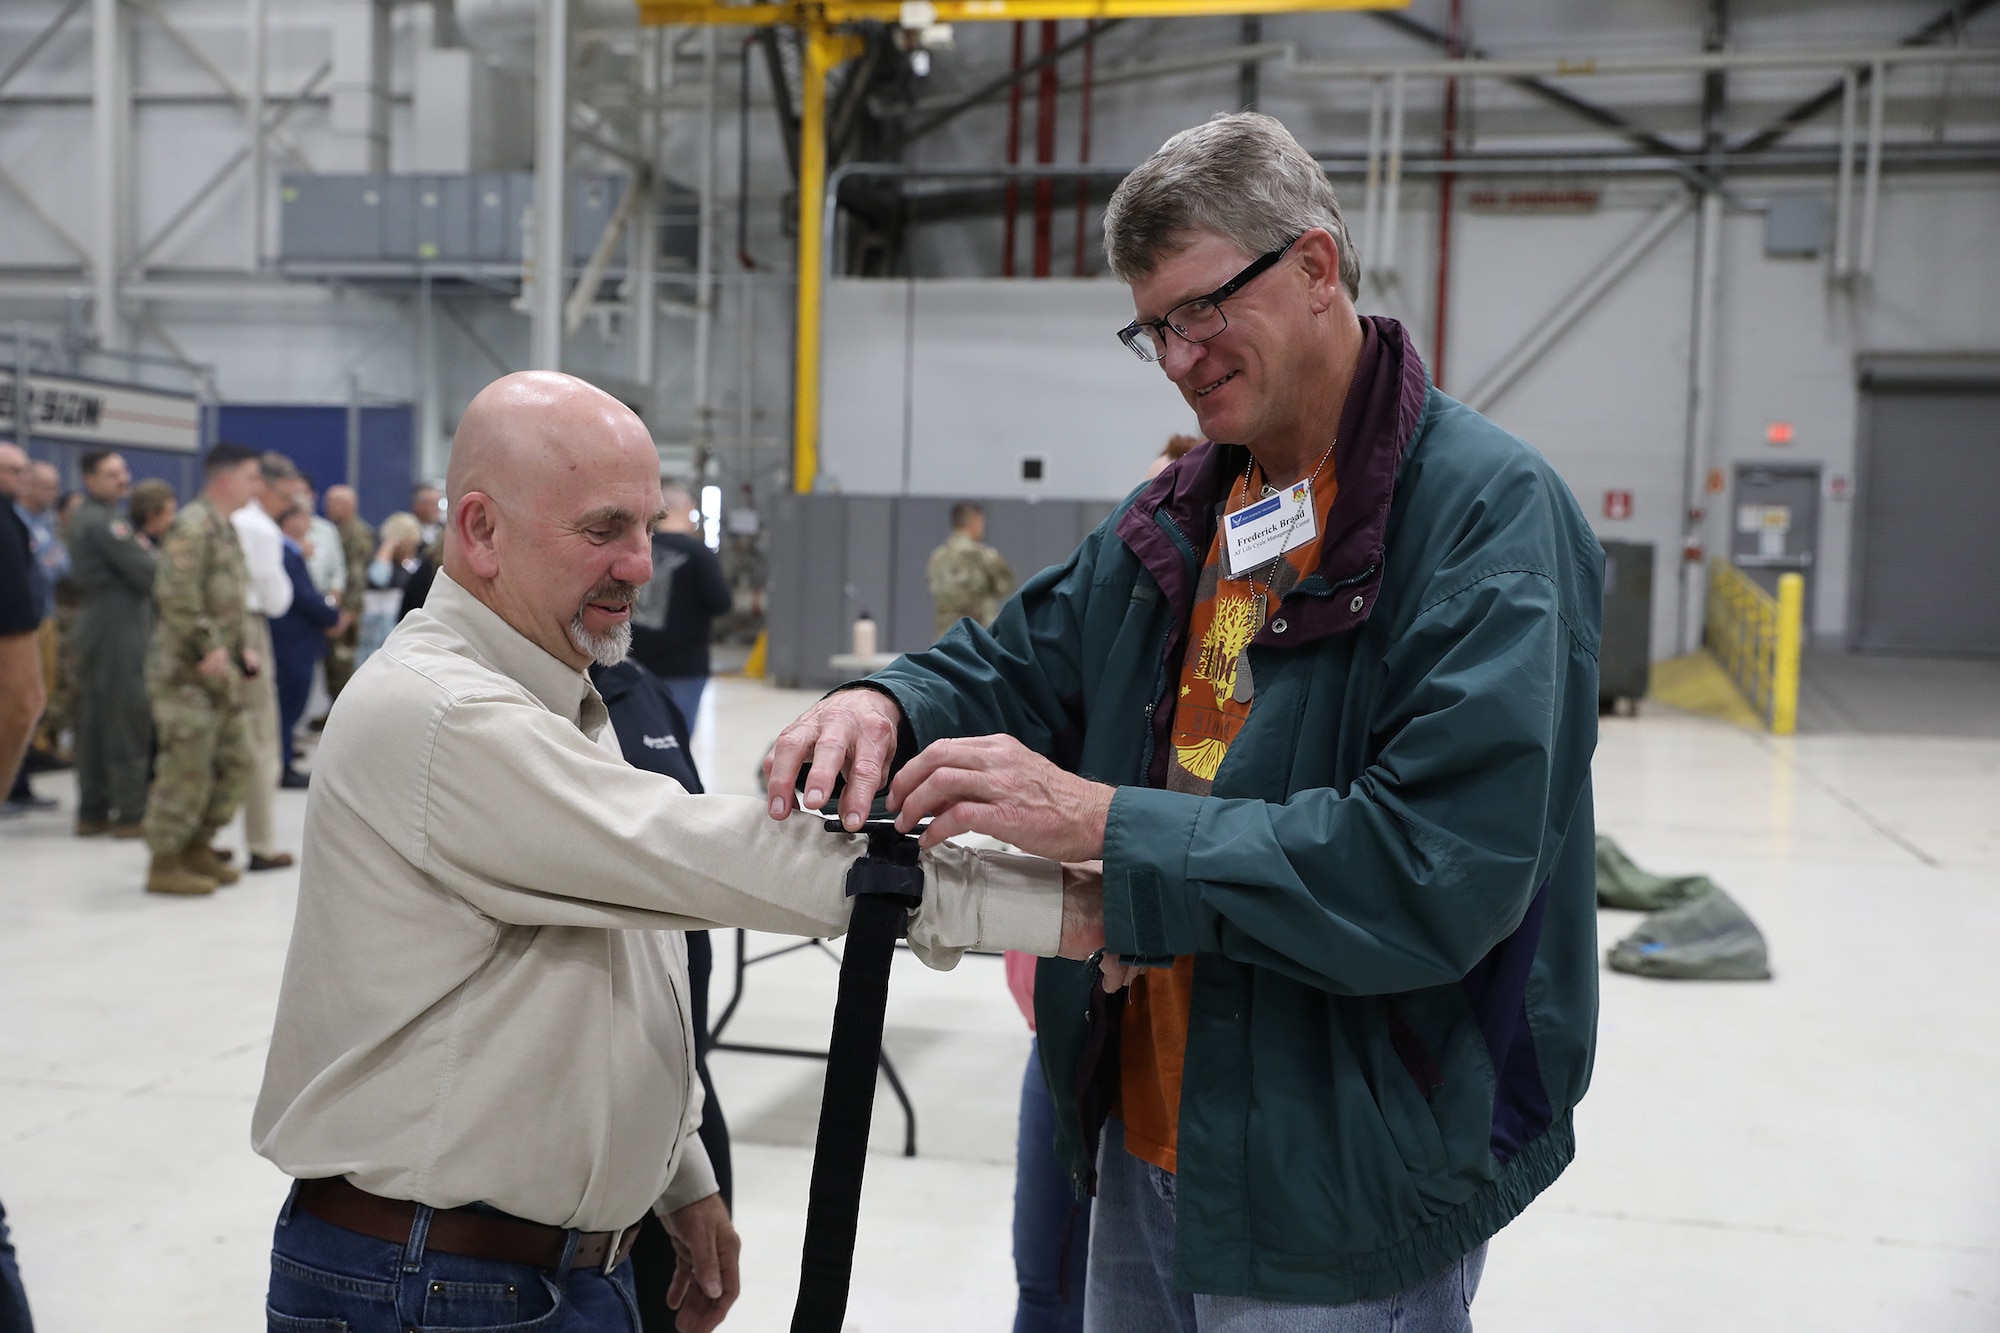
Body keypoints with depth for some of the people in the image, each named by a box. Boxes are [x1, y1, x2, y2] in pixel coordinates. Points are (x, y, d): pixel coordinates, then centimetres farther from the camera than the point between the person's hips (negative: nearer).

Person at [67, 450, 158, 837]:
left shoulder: (82, 519, 16)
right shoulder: (106, 523, -16)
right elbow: (147, 573, -19)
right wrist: (145, 550, 3)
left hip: (95, 625, 10)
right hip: (121, 627, -10)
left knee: (94, 718, 11)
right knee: (128, 718, -6)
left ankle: (92, 811, 16)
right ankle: (129, 813, -3)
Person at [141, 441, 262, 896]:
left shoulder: (225, 529, 17)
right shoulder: (191, 526, -15)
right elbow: (175, 594, -24)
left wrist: (242, 648, 12)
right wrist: (208, 648, -21)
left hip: (220, 670, 10)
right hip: (186, 670, -10)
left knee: (235, 760, 13)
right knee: (187, 767, -6)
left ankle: (198, 847, 25)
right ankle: (165, 863, 4)